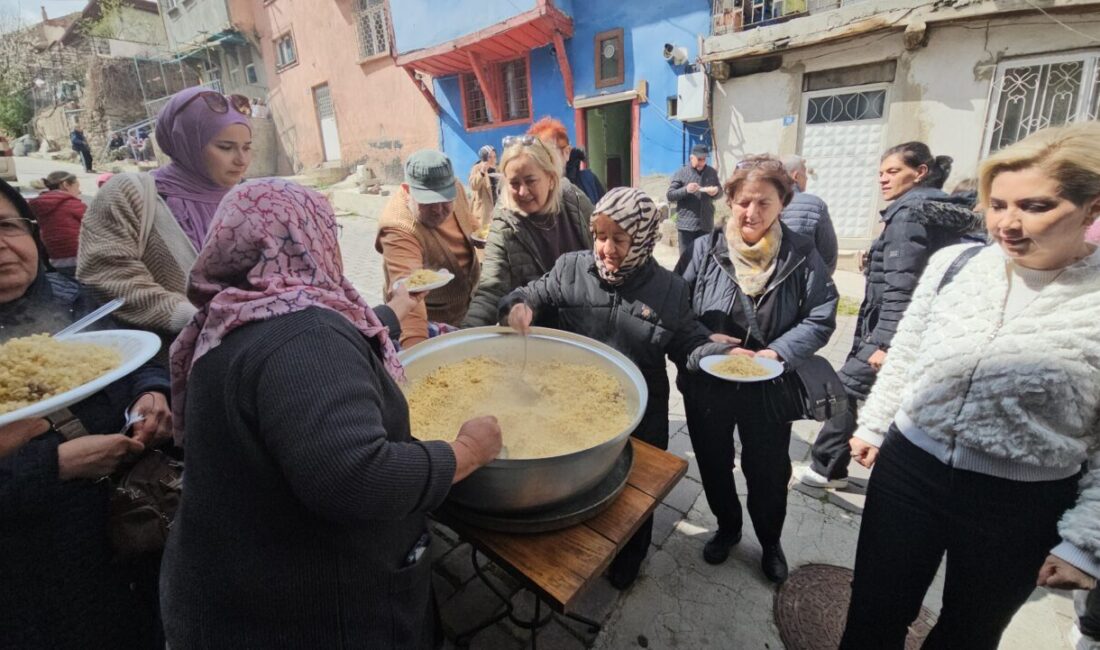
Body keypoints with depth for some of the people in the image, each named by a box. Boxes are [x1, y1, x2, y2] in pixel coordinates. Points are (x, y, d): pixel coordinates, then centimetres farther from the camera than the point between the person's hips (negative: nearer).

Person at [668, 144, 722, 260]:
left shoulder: (712, 172, 10)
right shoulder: (681, 174, -3)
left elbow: (720, 190, 19)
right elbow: (670, 195, -5)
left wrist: (716, 192, -5)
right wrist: (685, 190, -22)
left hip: (706, 224, 4)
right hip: (686, 224, -4)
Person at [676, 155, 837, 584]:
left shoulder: (802, 256, -8)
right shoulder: (705, 250, -8)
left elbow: (821, 319, -7)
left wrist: (777, 353, -21)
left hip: (769, 389, -1)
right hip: (707, 386, 1)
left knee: (768, 471, 17)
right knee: (713, 464, 20)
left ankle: (770, 542, 46)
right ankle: (727, 527, 49)